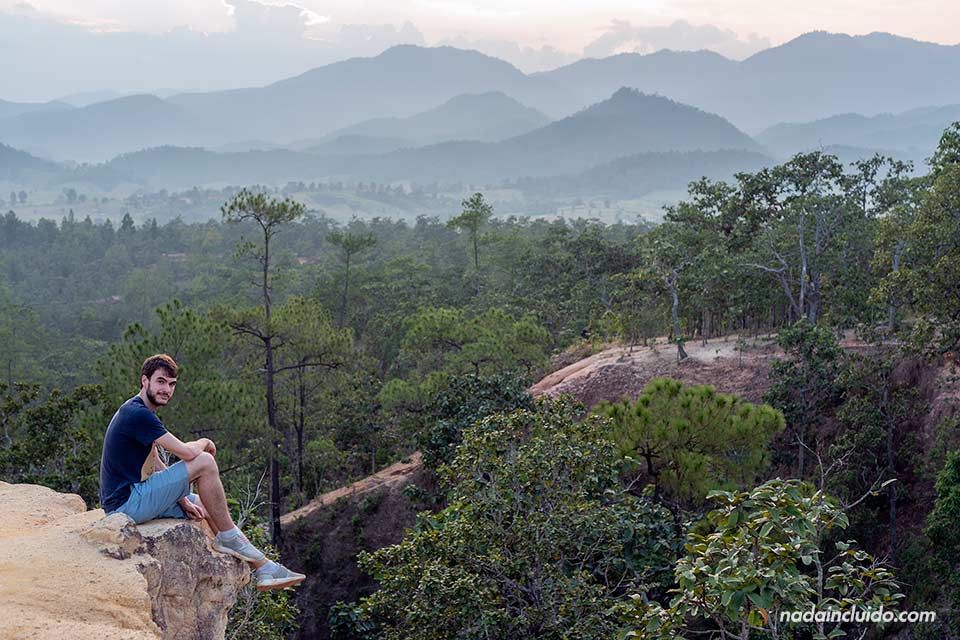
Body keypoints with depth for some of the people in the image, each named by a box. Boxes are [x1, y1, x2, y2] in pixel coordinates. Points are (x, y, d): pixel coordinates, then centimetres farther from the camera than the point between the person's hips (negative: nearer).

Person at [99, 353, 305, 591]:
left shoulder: (140, 413, 16)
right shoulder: (138, 413, -17)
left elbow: (156, 466, 18)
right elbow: (187, 452, -21)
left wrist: (183, 501, 9)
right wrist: (204, 443, 2)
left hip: (130, 498, 10)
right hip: (127, 503, -10)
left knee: (206, 506, 12)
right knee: (205, 462, -15)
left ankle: (265, 568, 14)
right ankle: (227, 538, -1)